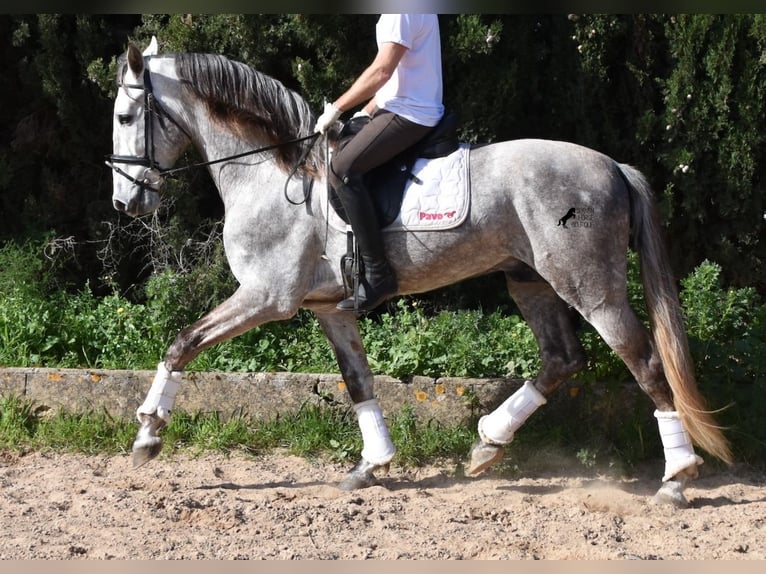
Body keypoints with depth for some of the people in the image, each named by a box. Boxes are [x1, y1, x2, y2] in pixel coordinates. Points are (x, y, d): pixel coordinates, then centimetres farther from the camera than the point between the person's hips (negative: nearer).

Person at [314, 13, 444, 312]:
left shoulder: (402, 10, -17)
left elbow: (381, 72, -21)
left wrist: (336, 108, -13)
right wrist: (365, 113, 20)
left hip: (409, 114, -11)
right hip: (401, 108, 11)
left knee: (342, 168, -21)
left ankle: (378, 274, -22)